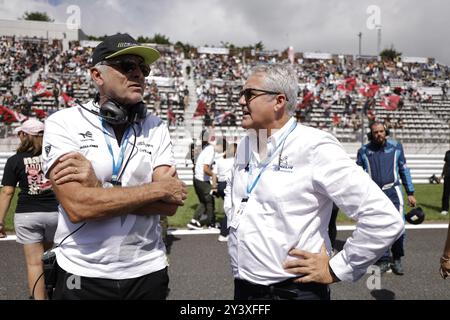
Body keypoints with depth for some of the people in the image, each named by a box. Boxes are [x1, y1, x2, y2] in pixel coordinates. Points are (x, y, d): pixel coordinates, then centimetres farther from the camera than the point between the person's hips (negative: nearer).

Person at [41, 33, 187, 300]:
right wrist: (159, 188, -15)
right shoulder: (64, 123, -8)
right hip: (83, 275, -2)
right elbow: (77, 207, -21)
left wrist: (100, 190, -20)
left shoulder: (156, 128, -1)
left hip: (148, 271, 3)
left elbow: (169, 205, -10)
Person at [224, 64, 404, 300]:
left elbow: (385, 220, -21)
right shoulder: (244, 146, 5)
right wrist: (234, 220, 8)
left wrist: (335, 270, -13)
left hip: (293, 291, -6)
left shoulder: (314, 147, -17)